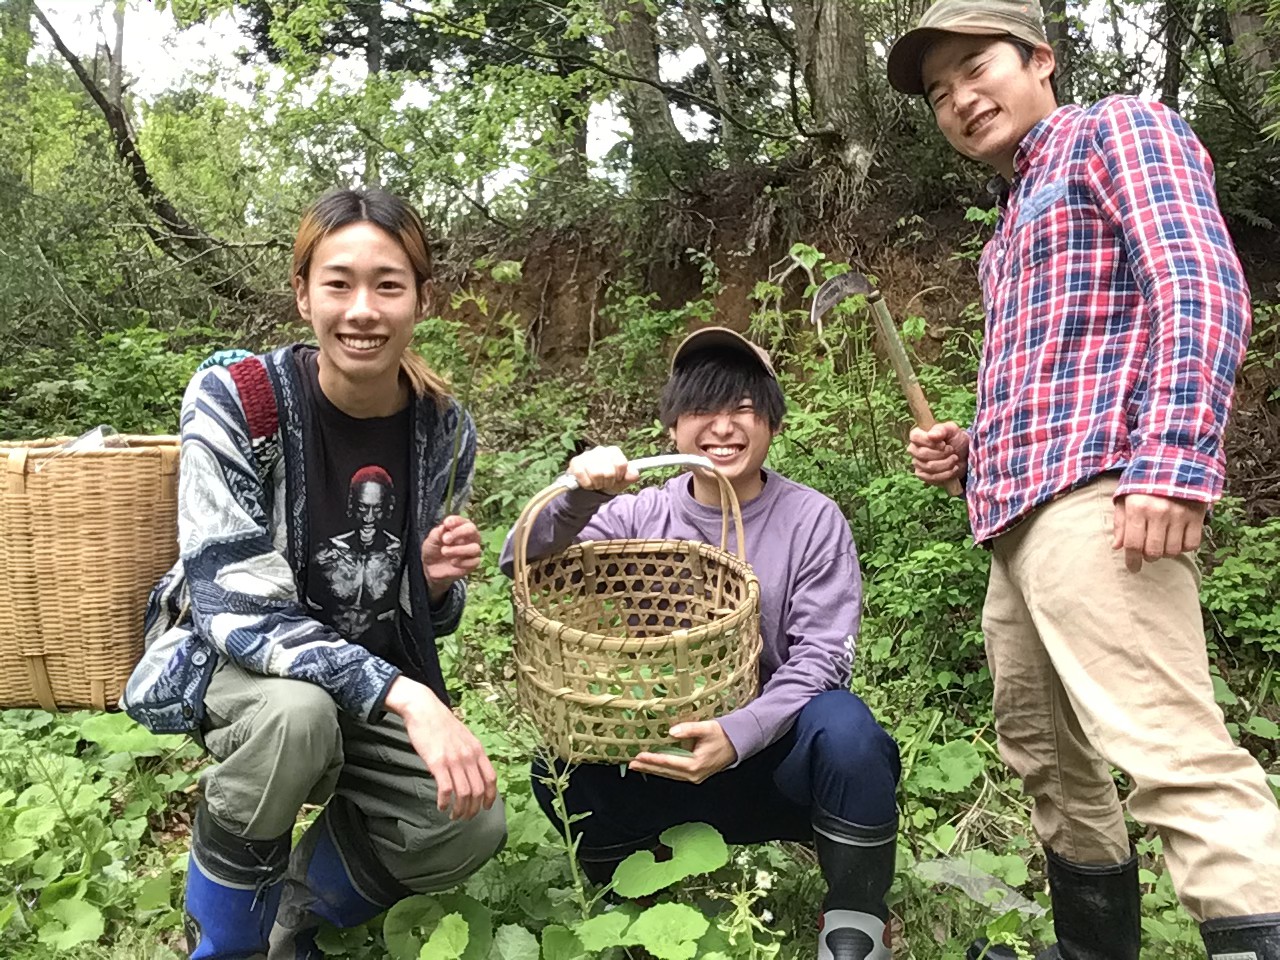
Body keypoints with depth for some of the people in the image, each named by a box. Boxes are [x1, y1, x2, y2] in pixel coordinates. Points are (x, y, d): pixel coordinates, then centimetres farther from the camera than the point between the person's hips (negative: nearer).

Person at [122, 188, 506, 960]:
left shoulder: (444, 429, -9)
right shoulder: (231, 401, -21)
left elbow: (420, 619, 4)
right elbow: (237, 605, -27)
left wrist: (437, 580, -22)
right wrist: (404, 696, -38)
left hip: (377, 677, 4)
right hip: (229, 659, -3)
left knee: (472, 825, -17)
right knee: (296, 715, -37)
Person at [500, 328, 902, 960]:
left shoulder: (812, 521, -7)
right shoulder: (643, 515, -1)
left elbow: (820, 658, -13)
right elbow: (523, 567, -12)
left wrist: (737, 734, -30)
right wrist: (580, 498, -33)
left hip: (780, 754, -2)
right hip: (673, 757, 2)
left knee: (842, 725, -34)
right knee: (563, 768, -22)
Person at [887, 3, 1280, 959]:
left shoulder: (1120, 130, 6)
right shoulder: (1013, 221, 30)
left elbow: (1203, 289, -11)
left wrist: (1172, 463, -23)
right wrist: (971, 452, 14)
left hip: (1095, 497, -9)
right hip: (1019, 515, 9)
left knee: (1170, 751, -19)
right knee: (1044, 753, 14)